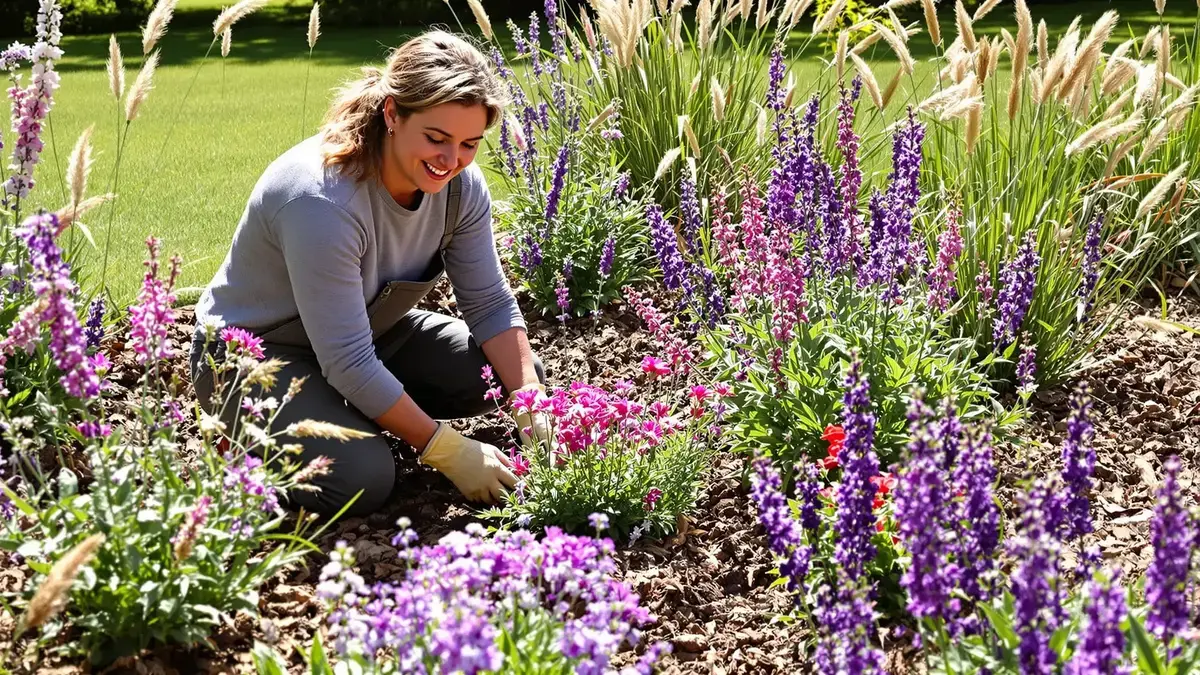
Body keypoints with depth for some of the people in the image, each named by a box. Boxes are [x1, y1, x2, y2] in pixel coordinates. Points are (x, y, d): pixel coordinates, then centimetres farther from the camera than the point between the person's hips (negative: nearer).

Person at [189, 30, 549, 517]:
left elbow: (491, 305, -5)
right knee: (363, 480, -30)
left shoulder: (460, 185, -14)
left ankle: (358, 422, 8)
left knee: (515, 373, -6)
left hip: (371, 329, 7)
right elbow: (349, 362, -33)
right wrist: (446, 450, -29)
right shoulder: (322, 200, -36)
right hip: (255, 351, -7)